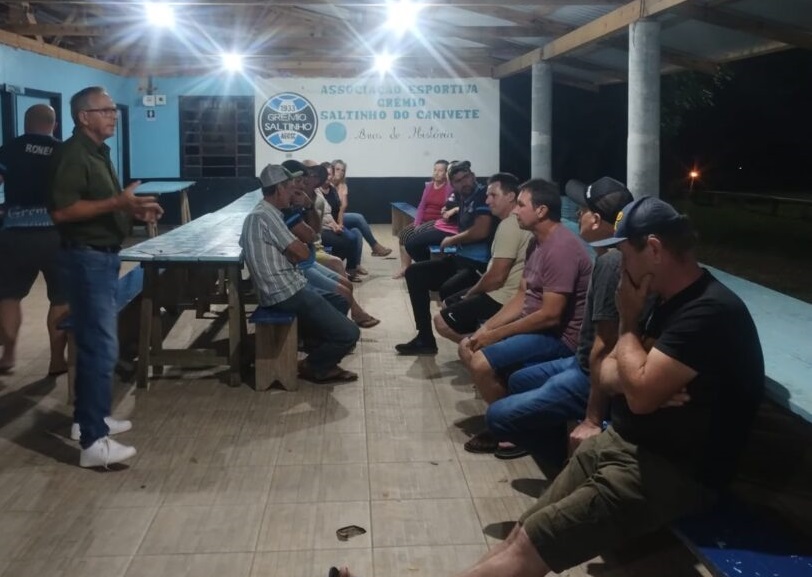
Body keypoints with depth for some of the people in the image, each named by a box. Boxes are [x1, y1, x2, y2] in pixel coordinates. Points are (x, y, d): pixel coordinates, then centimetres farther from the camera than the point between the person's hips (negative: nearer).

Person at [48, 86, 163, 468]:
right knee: (101, 347, -10)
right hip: (87, 258, -10)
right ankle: (93, 442, -6)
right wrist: (116, 202, -27)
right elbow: (62, 210, -25)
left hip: (104, 256, 10)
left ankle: (91, 417, 28)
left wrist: (134, 210, 10)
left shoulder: (97, 152, 15)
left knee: (95, 342, 16)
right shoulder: (72, 154, -16)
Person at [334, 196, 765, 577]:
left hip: (672, 469, -9)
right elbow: (608, 375, 11)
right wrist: (644, 380, -13)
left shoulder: (710, 312, -21)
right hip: (623, 442, 9)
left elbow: (640, 393, -25)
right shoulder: (663, 296, 10)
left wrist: (628, 322, -9)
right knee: (523, 535, -3)